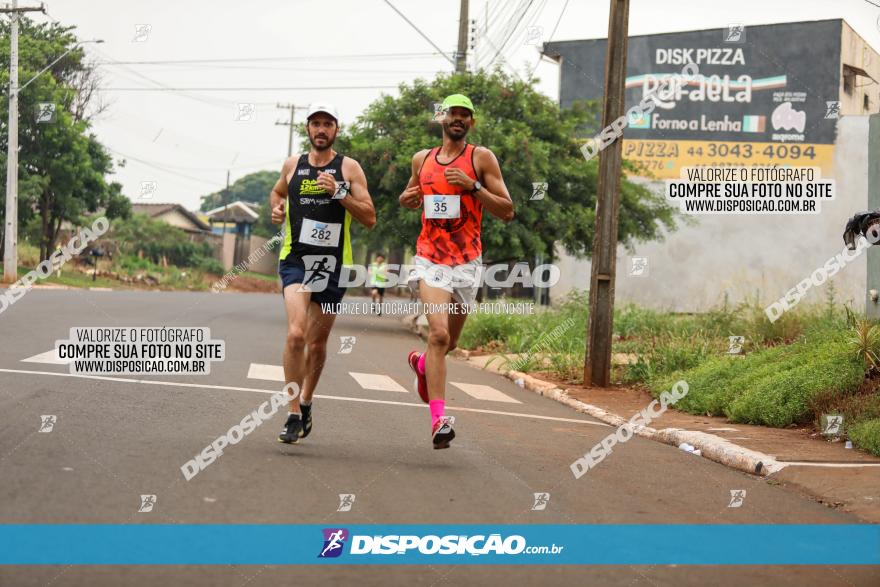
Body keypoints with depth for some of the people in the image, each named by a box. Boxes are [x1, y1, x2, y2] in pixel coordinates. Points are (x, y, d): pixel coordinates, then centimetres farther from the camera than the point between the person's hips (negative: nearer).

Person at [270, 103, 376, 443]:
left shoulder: (349, 168, 1)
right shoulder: (293, 165, 8)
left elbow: (369, 219, -4)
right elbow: (278, 191, 30)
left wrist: (339, 192, -16)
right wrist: (277, 208, 8)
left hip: (333, 264, 0)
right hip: (295, 260, 0)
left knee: (317, 343, 12)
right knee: (296, 333, -21)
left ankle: (306, 403, 36)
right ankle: (294, 416, -17)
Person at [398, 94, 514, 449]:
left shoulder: (481, 158, -1)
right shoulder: (422, 160, 10)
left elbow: (507, 211, -5)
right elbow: (410, 200, 28)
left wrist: (473, 186, -18)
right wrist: (408, 198, 3)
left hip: (467, 262, 0)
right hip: (430, 259, 0)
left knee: (449, 341, 15)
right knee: (439, 333, -21)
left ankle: (421, 363, 51)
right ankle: (438, 419, -25)